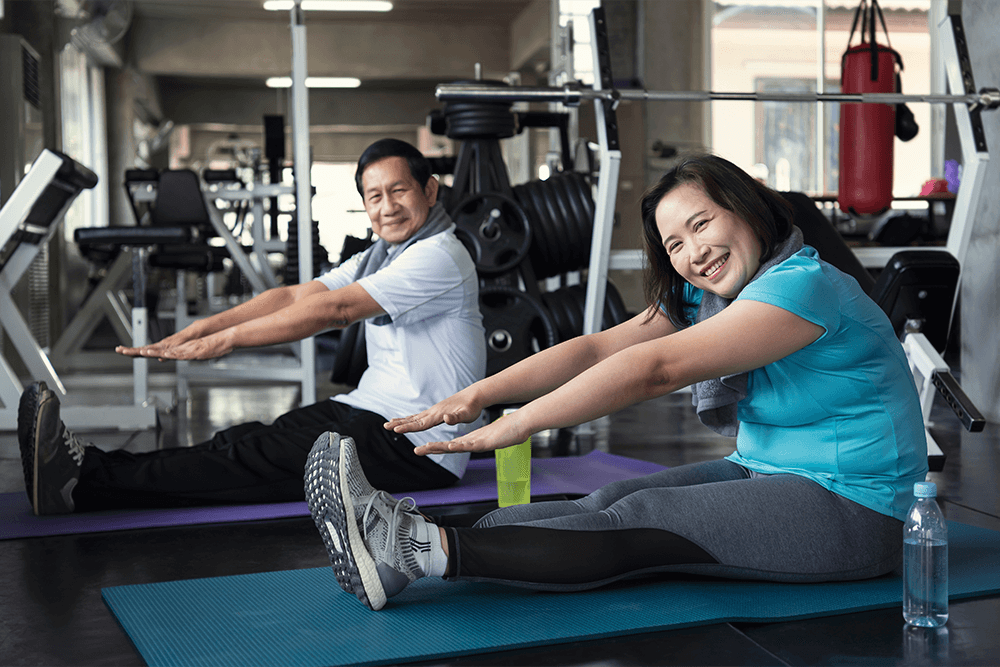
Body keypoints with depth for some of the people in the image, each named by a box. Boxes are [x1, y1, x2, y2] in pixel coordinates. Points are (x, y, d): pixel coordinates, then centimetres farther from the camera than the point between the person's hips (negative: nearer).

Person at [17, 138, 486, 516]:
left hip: (420, 446, -8)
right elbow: (296, 295, 6)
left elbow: (332, 310, -20)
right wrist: (203, 328, -7)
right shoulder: (381, 256, 17)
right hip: (370, 411, 8)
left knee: (265, 460, -21)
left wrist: (225, 340, -21)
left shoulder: (439, 257, -14)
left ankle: (87, 480, -30)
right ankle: (86, 473, -25)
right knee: (248, 441, -12)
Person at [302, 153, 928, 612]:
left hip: (852, 511, -8)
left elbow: (656, 369, -28)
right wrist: (479, 394, -15)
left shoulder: (802, 285, -20)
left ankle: (429, 550, -30)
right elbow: (600, 348, -2)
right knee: (613, 501, -13)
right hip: (765, 477, 8)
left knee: (639, 525, -21)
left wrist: (518, 425, -30)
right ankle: (414, 540, -23)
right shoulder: (702, 297, 9)